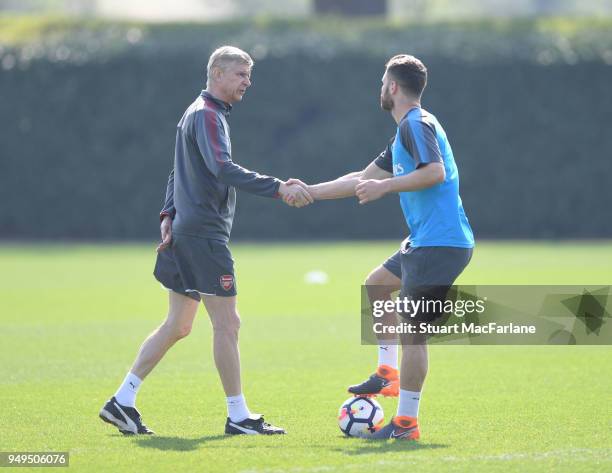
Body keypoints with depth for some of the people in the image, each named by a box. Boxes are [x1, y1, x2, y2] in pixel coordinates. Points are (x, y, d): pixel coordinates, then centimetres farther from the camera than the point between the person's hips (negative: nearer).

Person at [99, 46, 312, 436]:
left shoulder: (200, 114, 20)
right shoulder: (207, 115, -13)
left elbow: (180, 172, 25)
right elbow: (223, 169, -28)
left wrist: (168, 216, 15)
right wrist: (278, 189, -32)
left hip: (188, 230, 10)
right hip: (204, 234, -10)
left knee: (178, 325, 13)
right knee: (227, 323, -6)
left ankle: (123, 402, 13)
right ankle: (238, 416, -1)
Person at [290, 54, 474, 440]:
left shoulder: (417, 125, -11)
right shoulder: (406, 132, 20)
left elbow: (435, 173, -27)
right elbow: (363, 179, 28)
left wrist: (385, 186, -22)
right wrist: (311, 192, 30)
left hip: (442, 243, -11)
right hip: (425, 242, 11)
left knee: (412, 331, -9)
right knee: (376, 285, 27)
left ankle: (406, 423, -4)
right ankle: (388, 374, 26)